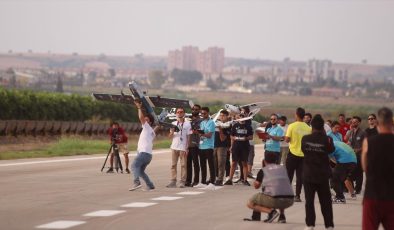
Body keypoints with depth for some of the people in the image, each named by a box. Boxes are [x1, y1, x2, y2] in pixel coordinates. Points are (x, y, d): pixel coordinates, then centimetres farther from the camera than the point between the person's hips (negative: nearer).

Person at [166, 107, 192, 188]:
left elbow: (188, 136, -1)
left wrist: (187, 148, -8)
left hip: (183, 148, -4)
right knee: (173, 164, 4)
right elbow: (170, 136, 14)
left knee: (183, 165, -3)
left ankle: (182, 182, -1)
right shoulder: (173, 123, 12)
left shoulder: (187, 124, 1)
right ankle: (173, 181, 6)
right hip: (174, 147, 4)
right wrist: (172, 132, -9)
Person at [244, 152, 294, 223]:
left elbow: (256, 186, 24)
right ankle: (282, 216, 18)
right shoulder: (283, 168, 21)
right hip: (290, 201, 5)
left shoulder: (263, 171, 10)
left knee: (250, 203, 14)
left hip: (274, 200, -5)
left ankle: (271, 211, -8)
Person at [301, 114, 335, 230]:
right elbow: (331, 150, 5)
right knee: (325, 201, 8)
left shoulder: (305, 139, -8)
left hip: (308, 174, 0)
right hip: (322, 175, 0)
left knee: (309, 200, 6)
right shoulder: (326, 139, -13)